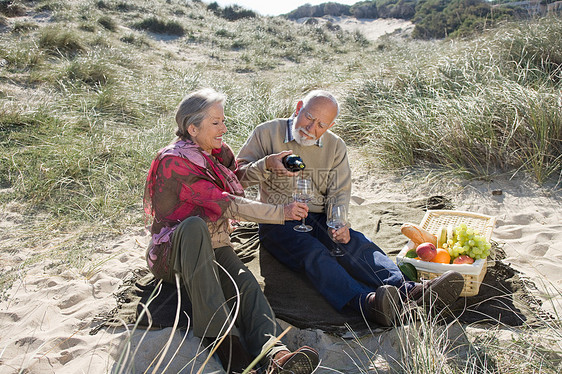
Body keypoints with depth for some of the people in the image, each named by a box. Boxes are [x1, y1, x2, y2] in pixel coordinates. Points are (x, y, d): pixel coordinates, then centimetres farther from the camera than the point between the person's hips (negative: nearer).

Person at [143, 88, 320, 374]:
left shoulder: (219, 153, 8)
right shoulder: (173, 161, -15)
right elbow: (226, 204, -22)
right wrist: (281, 212, -22)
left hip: (213, 247, 6)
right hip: (173, 253, -5)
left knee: (245, 282, -28)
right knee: (194, 225, -40)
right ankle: (222, 337, -45)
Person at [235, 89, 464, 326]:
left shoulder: (335, 146, 9)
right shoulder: (267, 133, -1)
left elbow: (339, 193, 5)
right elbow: (238, 176, -4)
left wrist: (339, 224, -15)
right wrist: (266, 164, -24)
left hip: (319, 218, 4)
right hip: (278, 221, -3)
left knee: (356, 244, -25)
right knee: (314, 253, -33)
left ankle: (407, 291, -43)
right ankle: (366, 302, -55)